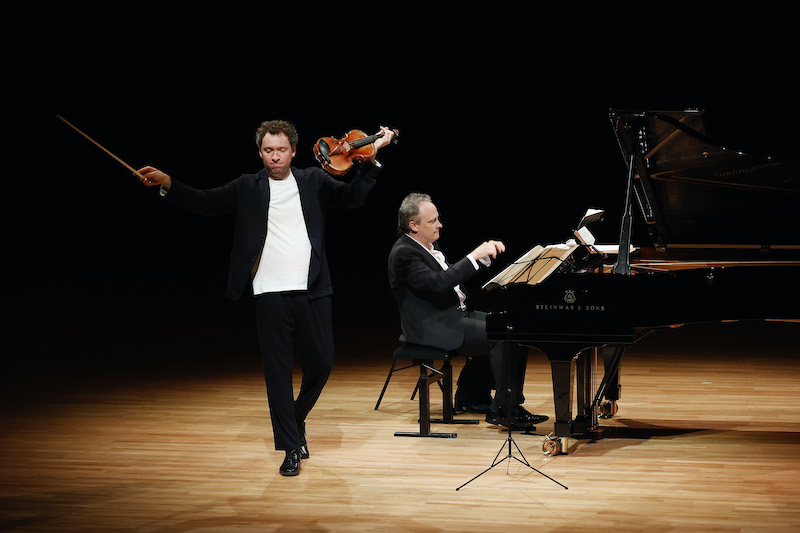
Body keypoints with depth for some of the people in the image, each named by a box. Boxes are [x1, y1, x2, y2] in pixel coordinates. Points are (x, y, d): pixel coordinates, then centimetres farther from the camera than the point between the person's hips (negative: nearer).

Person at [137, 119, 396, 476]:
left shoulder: (314, 182, 10)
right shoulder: (248, 188, 8)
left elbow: (353, 197, 4)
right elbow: (205, 203, 2)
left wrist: (370, 158, -8)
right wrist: (167, 184, -12)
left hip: (312, 290, 1)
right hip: (270, 292, -1)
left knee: (321, 363, 5)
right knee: (278, 370, 0)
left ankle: (297, 417, 34)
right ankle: (291, 447, 8)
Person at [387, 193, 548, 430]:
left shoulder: (428, 245, 13)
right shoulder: (404, 253, -18)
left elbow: (453, 274, 20)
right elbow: (437, 283, -30)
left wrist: (485, 254, 5)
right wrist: (473, 257, -28)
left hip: (455, 314, 10)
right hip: (434, 328, -10)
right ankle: (506, 410, -14)